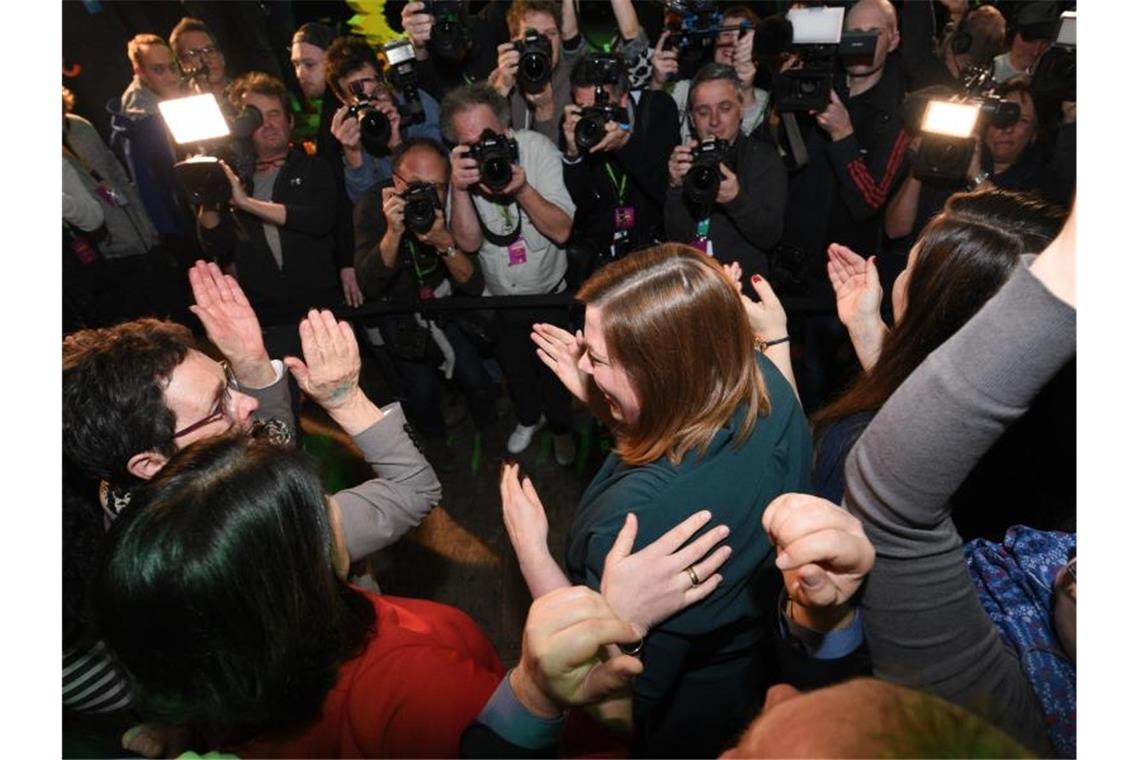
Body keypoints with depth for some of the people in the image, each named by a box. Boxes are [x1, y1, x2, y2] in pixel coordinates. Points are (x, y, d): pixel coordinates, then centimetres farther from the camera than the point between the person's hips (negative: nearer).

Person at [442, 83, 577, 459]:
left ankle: (561, 427, 46)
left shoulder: (537, 149, -21)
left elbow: (562, 231, -25)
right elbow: (469, 242, -22)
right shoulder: (459, 168, -16)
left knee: (554, 370, 14)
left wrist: (522, 189, -40)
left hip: (550, 292, -2)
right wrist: (459, 189, -37)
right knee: (514, 367, 24)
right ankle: (529, 417, 55)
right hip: (499, 297, 3)